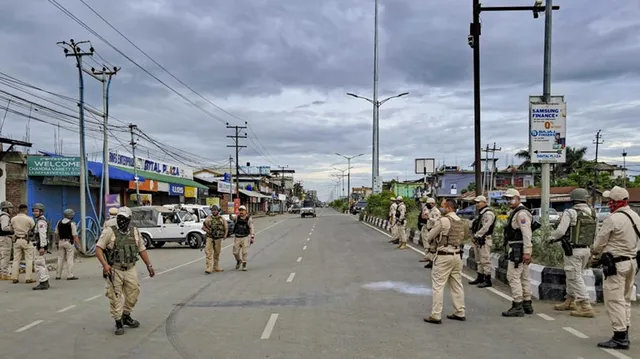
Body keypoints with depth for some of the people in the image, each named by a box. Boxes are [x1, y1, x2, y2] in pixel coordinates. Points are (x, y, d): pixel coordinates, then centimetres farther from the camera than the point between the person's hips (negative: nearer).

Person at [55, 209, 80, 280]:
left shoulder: (59, 223, 7)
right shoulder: (72, 223, -11)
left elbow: (56, 234, 13)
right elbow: (75, 235, -13)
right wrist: (78, 244, -8)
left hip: (61, 242, 6)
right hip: (69, 242, -6)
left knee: (60, 258, 11)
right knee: (70, 259, -3)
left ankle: (58, 275, 16)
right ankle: (70, 275, -4)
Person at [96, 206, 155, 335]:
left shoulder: (135, 232, 6)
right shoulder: (109, 231, -8)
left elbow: (142, 249, 15)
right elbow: (98, 248, -11)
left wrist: (149, 265, 12)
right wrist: (105, 264, -23)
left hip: (130, 270, 4)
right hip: (114, 270, -4)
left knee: (133, 294, 10)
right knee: (115, 297, 0)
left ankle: (126, 316, 31)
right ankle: (118, 323, 12)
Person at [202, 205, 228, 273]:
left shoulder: (222, 219, 4)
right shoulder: (208, 218, 5)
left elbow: (226, 228, 2)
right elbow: (203, 227, 7)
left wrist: (225, 235, -15)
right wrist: (208, 230, -12)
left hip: (218, 239, 1)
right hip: (210, 238, -1)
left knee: (217, 254, 9)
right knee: (208, 253, -12)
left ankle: (216, 268, 22)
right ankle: (208, 268, -15)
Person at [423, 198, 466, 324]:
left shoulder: (443, 221, -15)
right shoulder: (461, 222, 9)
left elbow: (429, 237, -9)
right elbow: (462, 238, 15)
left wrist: (434, 244, 12)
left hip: (444, 256, -8)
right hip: (457, 255, 8)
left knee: (438, 285, -2)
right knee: (457, 284, 14)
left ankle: (435, 316, 0)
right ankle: (459, 313, 20)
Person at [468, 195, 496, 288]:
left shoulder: (488, 213, -15)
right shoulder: (480, 213, 18)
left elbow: (485, 228, -22)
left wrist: (475, 236, -17)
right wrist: (474, 236, 6)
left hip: (484, 240, -10)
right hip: (478, 240, 10)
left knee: (485, 260, -7)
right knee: (479, 260, 17)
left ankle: (487, 280, -3)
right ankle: (480, 278, 26)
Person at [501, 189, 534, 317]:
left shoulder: (521, 213, -16)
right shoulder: (514, 212, 18)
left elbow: (526, 233, -23)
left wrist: (527, 252, -27)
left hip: (519, 249, -11)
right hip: (517, 249, 11)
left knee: (513, 276, -9)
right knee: (524, 277, 15)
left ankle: (517, 306, -7)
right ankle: (527, 304, 22)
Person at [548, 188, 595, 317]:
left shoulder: (570, 213, -15)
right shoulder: (593, 214, 3)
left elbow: (560, 231, -17)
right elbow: (595, 234, 8)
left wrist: (552, 237, 2)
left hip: (573, 250, -7)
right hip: (586, 249, 7)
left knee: (575, 278, -1)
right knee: (572, 276, 21)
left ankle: (586, 307, -3)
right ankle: (570, 301, 33)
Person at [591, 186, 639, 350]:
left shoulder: (612, 219, -18)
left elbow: (599, 244, -12)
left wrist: (595, 256, 10)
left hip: (616, 264, -9)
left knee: (614, 300, -3)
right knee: (625, 299, 16)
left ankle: (620, 337, -2)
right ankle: (624, 334, 23)